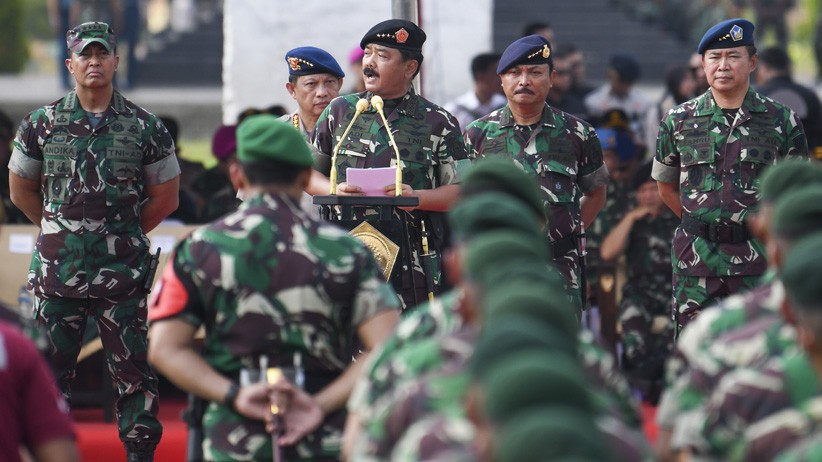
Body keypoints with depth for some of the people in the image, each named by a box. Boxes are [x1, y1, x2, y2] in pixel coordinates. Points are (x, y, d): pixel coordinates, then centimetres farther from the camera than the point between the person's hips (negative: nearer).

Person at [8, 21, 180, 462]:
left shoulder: (145, 127, 2)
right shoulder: (42, 123, 4)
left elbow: (165, 198, 11)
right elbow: (21, 191, 14)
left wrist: (121, 235, 11)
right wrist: (63, 230, 12)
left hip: (122, 271, -1)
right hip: (57, 269, 1)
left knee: (133, 370, 2)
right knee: (51, 370, 4)